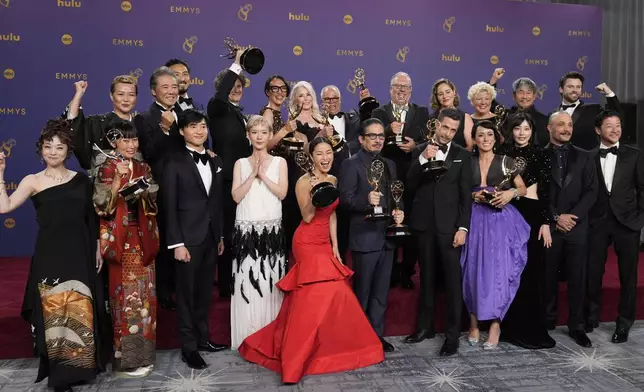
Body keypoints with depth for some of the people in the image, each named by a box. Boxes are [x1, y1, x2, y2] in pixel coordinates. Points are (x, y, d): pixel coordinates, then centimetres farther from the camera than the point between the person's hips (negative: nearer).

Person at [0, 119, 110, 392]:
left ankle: (79, 365, 21)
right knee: (54, 312, 3)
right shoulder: (33, 181, 3)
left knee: (81, 311, 4)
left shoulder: (81, 180, 8)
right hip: (49, 256, -1)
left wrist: (97, 249, 11)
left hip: (79, 254, 2)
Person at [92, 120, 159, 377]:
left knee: (144, 293, 9)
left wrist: (146, 192, -8)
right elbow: (102, 206, -15)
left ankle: (144, 352, 22)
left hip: (143, 239, 5)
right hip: (121, 240, -5)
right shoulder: (107, 169, -6)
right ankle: (127, 358, 9)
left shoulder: (143, 168, 10)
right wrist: (117, 178, -23)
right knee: (126, 294, -2)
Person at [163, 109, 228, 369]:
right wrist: (177, 243, -15)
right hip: (188, 238, -5)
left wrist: (221, 235, 11)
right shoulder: (174, 162, -5)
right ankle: (188, 347, 15)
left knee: (204, 291, 14)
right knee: (186, 293, 5)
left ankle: (203, 338, 28)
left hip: (211, 237, 5)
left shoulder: (215, 161, 11)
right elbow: (170, 206, -10)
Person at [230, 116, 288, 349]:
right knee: (247, 281, -1)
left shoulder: (279, 162, 8)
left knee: (271, 280, 1)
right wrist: (253, 174, -8)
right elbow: (236, 196, -2)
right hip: (246, 229, 0)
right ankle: (248, 337, 10)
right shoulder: (241, 163, 9)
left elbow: (282, 193, -3)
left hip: (272, 229, 0)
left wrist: (263, 175, -9)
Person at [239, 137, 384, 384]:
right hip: (307, 243, -7)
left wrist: (335, 246, 8)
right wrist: (313, 194, -33)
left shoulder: (333, 180, 9)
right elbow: (307, 217, -17)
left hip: (324, 243, 7)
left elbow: (332, 215, 12)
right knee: (313, 298, -10)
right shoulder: (304, 182, -13)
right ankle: (295, 357, 2)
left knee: (332, 295, 8)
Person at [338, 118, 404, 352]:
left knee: (381, 292, 13)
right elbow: (345, 199, -15)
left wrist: (398, 212, 1)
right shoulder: (351, 164, -6)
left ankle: (377, 335, 25)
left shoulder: (389, 165, 15)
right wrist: (366, 200, -32)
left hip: (387, 236, 6)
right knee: (362, 292, 5)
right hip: (365, 237, -6)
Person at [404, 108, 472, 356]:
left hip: (449, 224, -2)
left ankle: (452, 334, 5)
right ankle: (425, 326, 24)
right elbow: (411, 184, -3)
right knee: (426, 277, 12)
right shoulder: (420, 150, 7)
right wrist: (422, 159, -17)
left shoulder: (462, 155, 3)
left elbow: (466, 195, -1)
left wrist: (463, 227, -8)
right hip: (424, 223, 2)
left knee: (452, 280, -2)